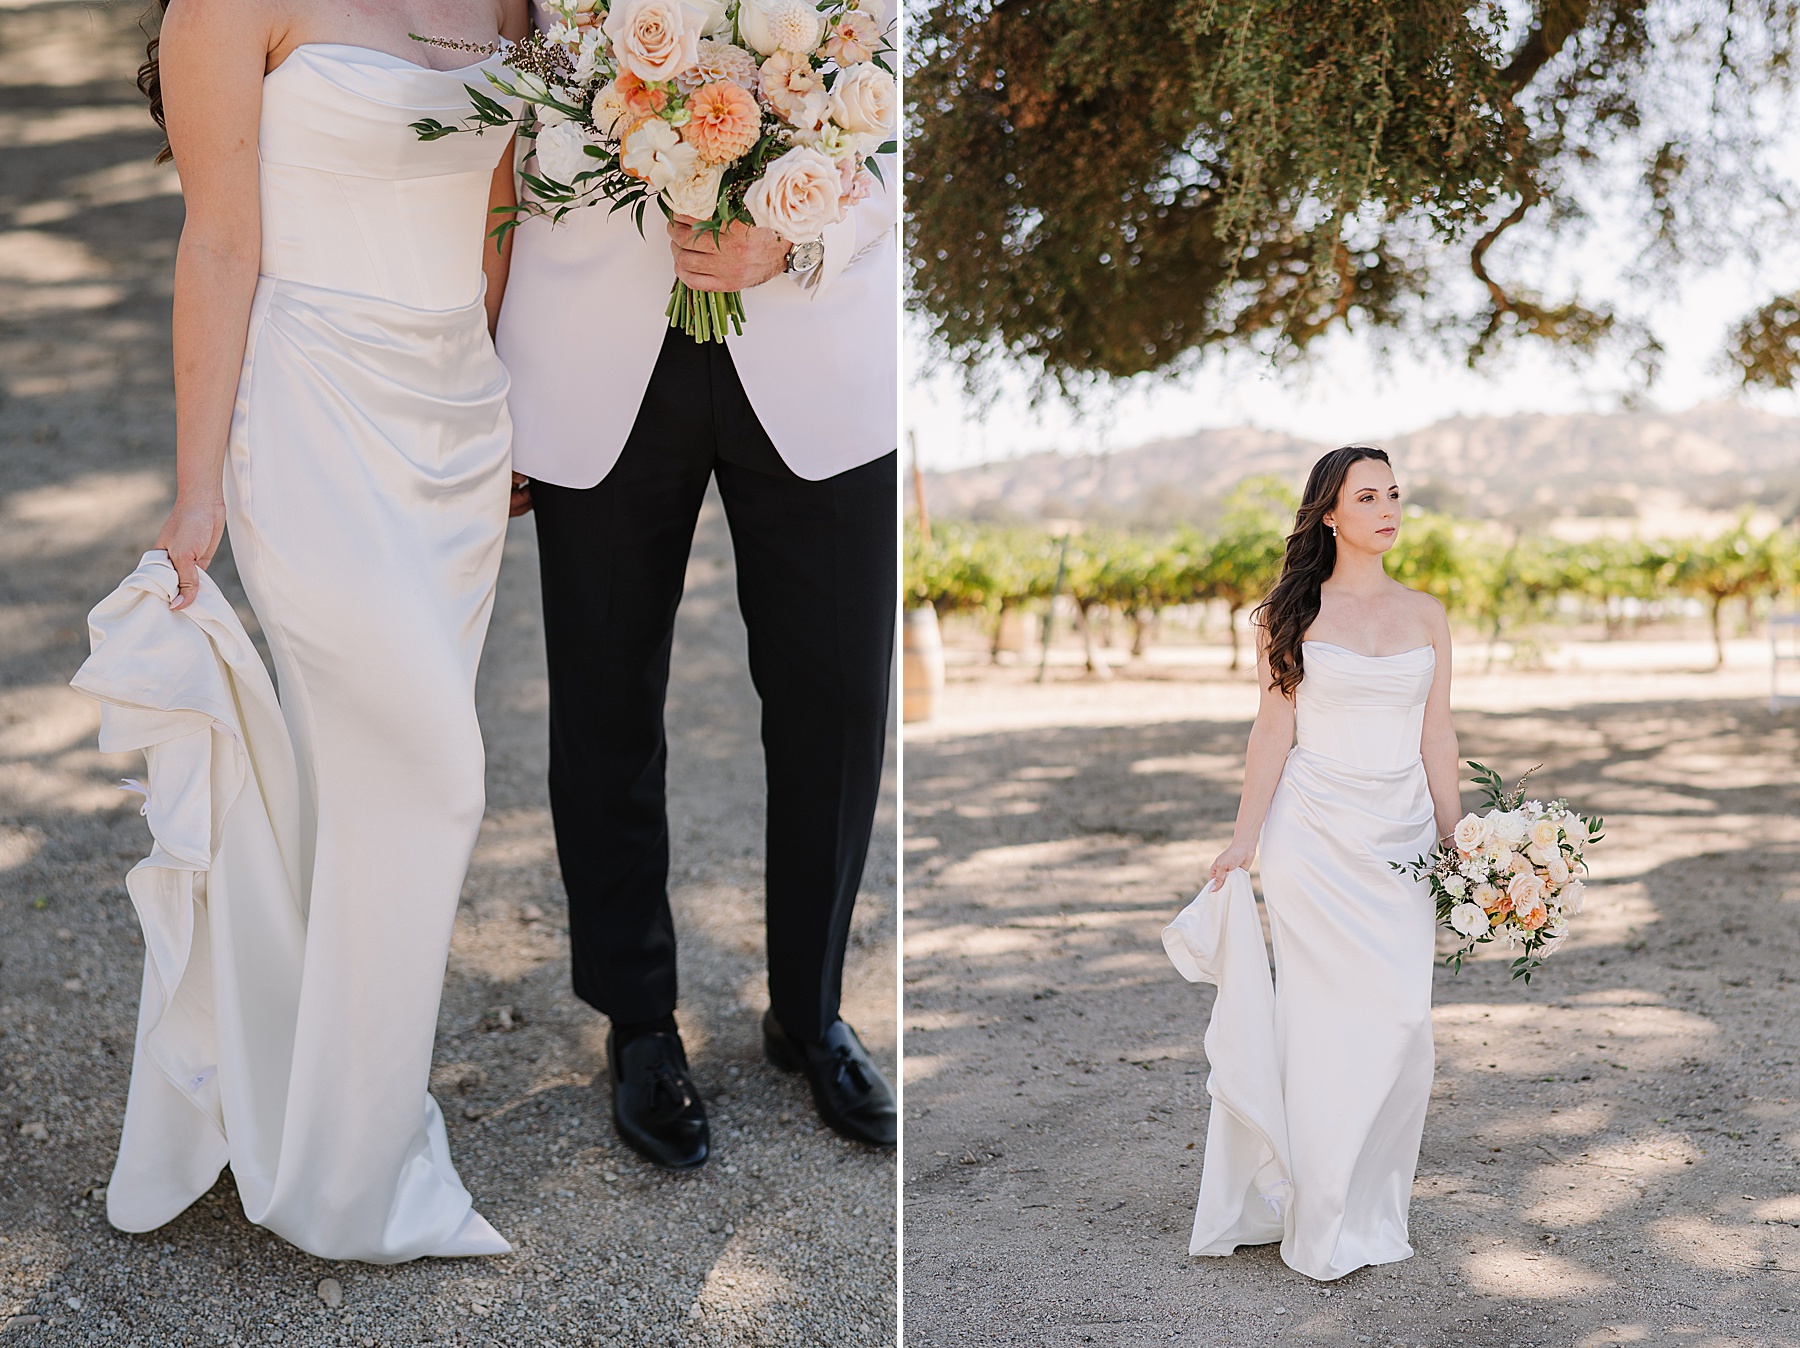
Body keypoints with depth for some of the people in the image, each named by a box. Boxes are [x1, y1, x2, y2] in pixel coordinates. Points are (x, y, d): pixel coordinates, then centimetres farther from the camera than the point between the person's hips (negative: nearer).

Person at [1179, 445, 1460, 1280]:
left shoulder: (1426, 615, 10)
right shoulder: (1292, 612, 2)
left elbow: (1436, 737, 11)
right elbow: (1274, 728, 0)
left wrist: (1454, 843, 9)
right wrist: (1244, 837, -5)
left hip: (1403, 836, 3)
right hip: (1315, 834, -3)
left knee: (1402, 1017, -1)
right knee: (1330, 1017, -2)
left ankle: (1376, 1204, 15)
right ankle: (1323, 1219, 11)